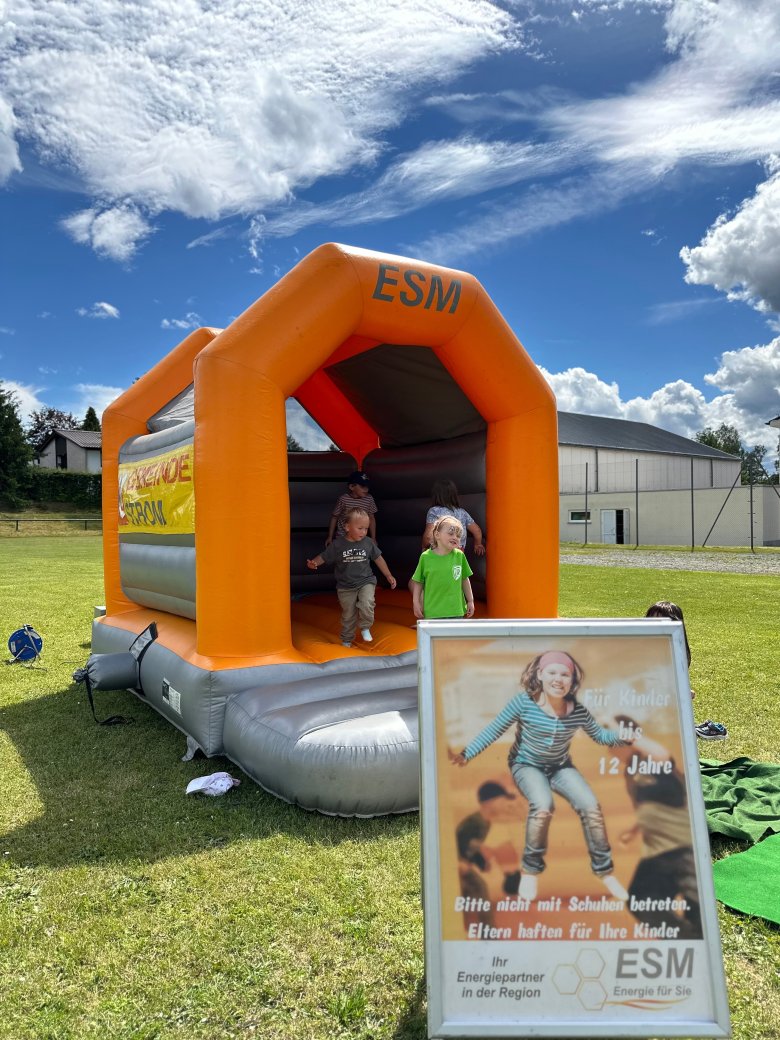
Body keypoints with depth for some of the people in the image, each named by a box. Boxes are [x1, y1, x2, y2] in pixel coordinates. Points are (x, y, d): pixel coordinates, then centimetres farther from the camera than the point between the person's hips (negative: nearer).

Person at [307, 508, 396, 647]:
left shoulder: (369, 543, -4)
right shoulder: (337, 545, -10)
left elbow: (378, 559, 8)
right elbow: (323, 557, -6)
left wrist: (388, 576, 13)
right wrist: (313, 563, -28)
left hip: (366, 582, 0)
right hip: (346, 587, 0)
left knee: (366, 604, -24)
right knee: (348, 615, 9)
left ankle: (365, 628, 3)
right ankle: (346, 639, 30)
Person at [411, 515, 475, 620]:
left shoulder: (459, 555, 0)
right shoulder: (426, 556, -4)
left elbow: (465, 580, 10)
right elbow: (418, 582, 5)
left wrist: (470, 601, 13)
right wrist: (416, 602, 2)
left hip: (456, 611, 2)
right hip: (432, 613, -1)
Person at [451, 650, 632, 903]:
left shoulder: (579, 712, -14)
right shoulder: (523, 702, -24)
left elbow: (599, 734, 2)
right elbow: (494, 730, -17)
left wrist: (621, 737, -19)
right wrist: (466, 754, -22)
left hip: (561, 766, 4)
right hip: (526, 766, -3)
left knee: (591, 806, -15)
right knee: (543, 807, -31)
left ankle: (604, 870, 8)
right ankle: (530, 870, -8)